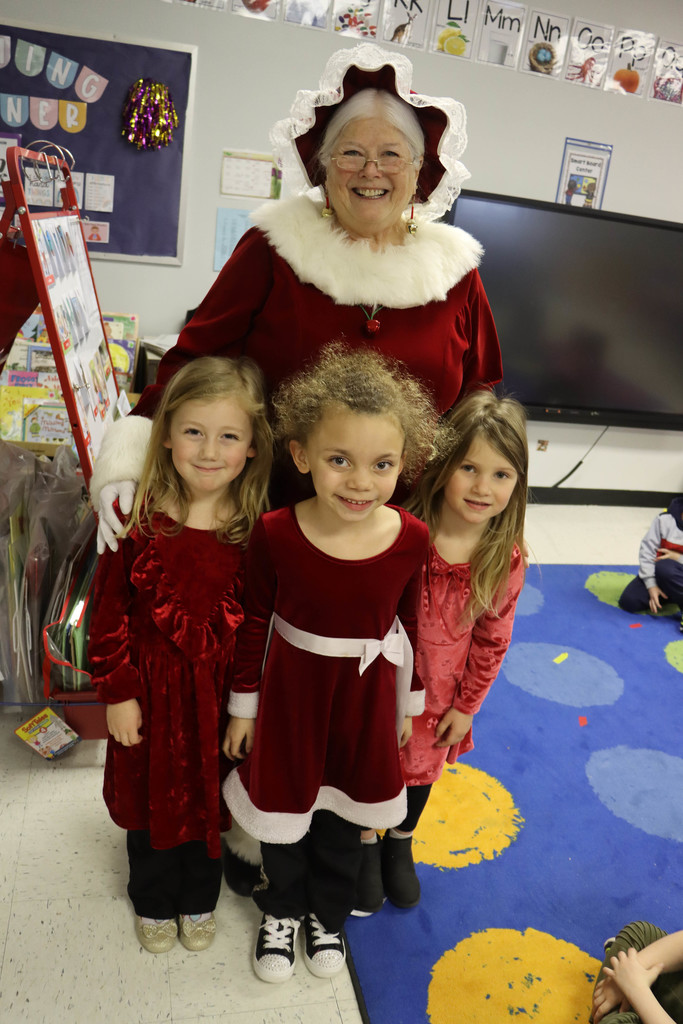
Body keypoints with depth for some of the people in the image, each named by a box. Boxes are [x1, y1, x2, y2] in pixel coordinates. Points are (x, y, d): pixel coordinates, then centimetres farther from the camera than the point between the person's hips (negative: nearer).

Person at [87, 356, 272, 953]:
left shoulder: (256, 529, -13)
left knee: (209, 798, 21)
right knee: (152, 797, 21)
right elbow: (110, 613, -8)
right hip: (152, 686, 0)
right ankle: (153, 900, 49)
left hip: (220, 689, 1)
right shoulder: (140, 519, -16)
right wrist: (119, 692, -8)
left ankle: (200, 899, 50)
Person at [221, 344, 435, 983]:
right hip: (291, 688, -1)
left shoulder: (412, 539, -19)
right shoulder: (275, 533, -22)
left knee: (342, 818, 23)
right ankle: (281, 908, 54)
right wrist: (243, 706, 1)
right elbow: (254, 622, -8)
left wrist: (409, 703, 7)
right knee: (283, 806, 21)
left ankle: (328, 913, 54)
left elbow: (410, 625, -3)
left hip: (366, 694, 1)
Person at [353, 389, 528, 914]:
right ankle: (367, 846, 50)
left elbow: (492, 639, -5)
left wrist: (466, 706, 2)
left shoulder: (506, 559, -19)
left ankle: (400, 845, 56)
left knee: (423, 767, 24)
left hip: (439, 693, 3)